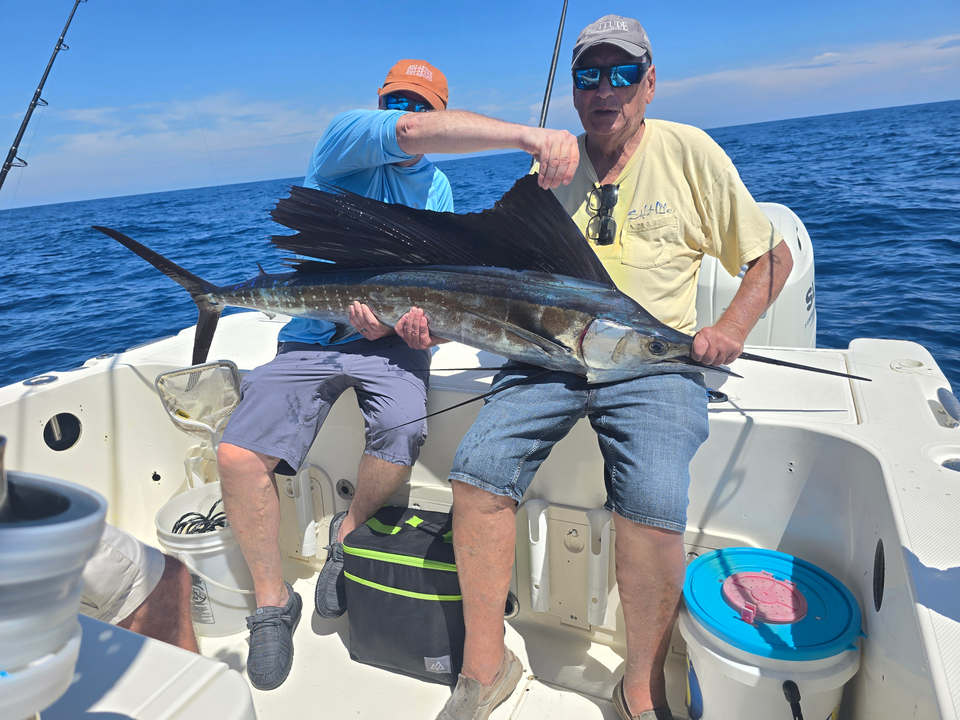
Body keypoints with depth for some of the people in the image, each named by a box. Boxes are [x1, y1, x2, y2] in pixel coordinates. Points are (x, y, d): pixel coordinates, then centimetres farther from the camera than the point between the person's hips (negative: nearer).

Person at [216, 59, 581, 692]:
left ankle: (350, 531, 5)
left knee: (404, 431, -30)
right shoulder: (345, 137, -5)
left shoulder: (437, 189, 10)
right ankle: (274, 602, 6)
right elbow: (408, 132, -29)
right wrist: (527, 135, -41)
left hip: (387, 335, 2)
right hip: (311, 336, -1)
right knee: (239, 453, -20)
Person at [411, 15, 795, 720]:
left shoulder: (689, 152, 6)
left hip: (655, 364, -2)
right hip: (550, 356, 3)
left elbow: (773, 255, 10)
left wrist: (732, 328, -7)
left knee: (654, 501, -28)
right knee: (479, 467, -20)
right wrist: (435, 315, -6)